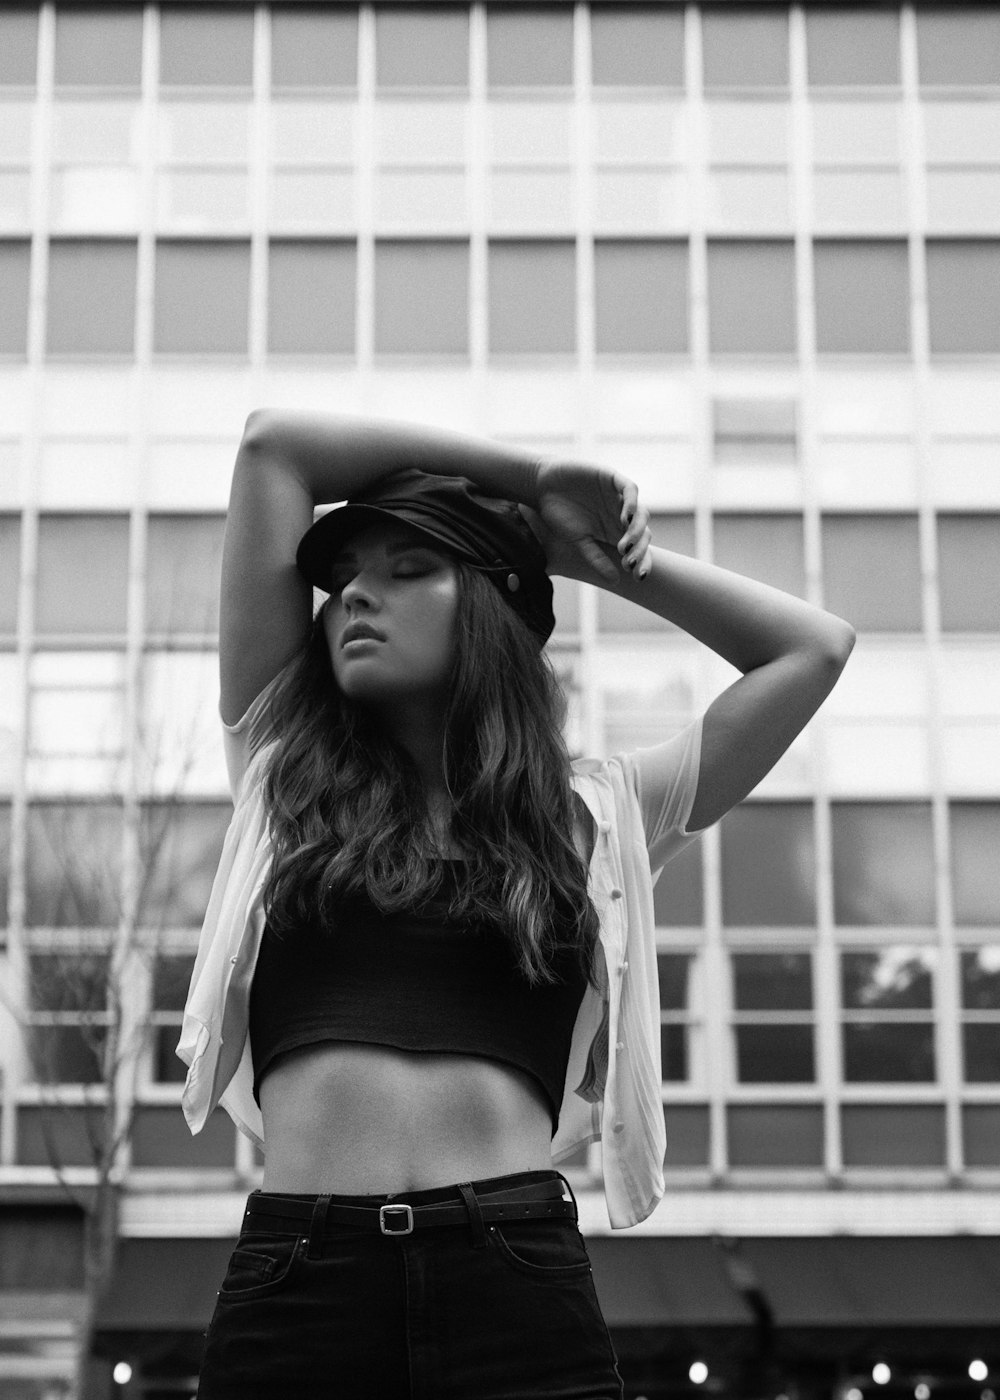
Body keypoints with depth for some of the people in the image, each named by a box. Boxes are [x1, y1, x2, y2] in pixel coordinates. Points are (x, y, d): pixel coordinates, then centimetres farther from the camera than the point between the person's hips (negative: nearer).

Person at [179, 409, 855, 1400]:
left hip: (517, 1289, 0)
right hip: (293, 1282, 0)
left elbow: (815, 647, 21)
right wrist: (529, 479, 21)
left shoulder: (595, 816, 16)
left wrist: (606, 563, 25)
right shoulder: (284, 771, 15)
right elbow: (272, 445, 14)